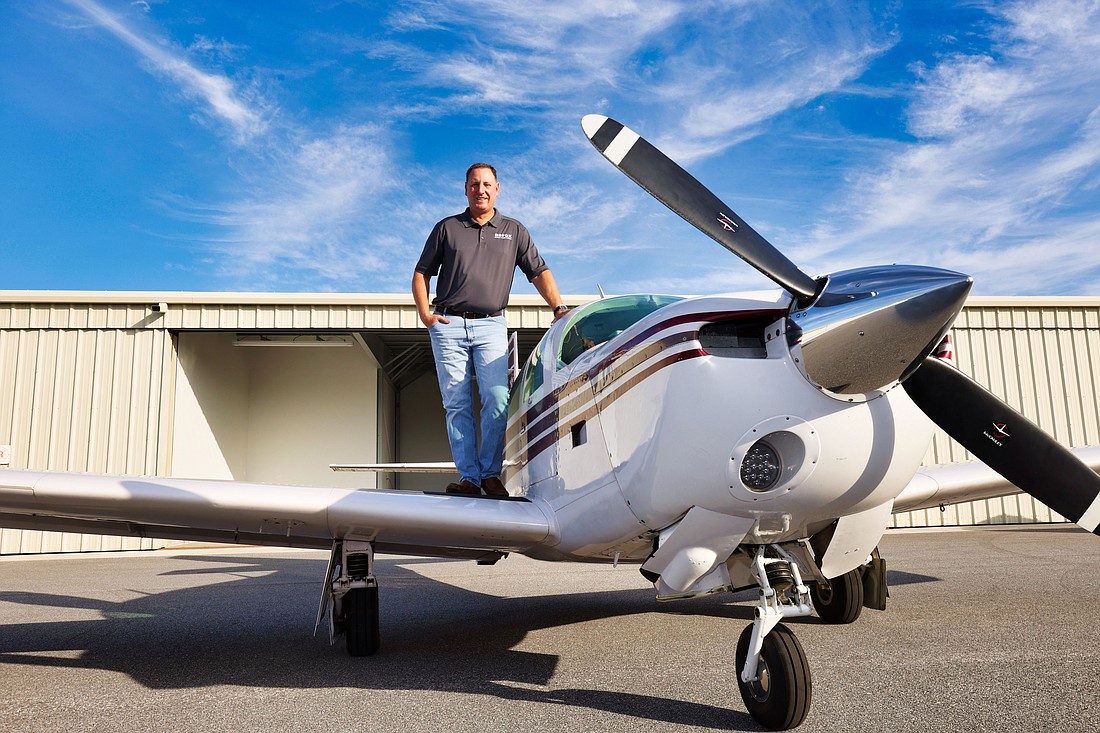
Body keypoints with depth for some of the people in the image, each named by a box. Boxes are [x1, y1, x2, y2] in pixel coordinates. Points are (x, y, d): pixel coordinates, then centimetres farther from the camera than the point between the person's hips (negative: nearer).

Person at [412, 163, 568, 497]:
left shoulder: (514, 231, 14)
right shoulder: (447, 228, 13)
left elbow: (539, 272, 11)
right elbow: (422, 272, 14)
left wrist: (559, 308, -3)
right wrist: (424, 313, 1)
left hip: (490, 325, 0)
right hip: (448, 325, 1)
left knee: (498, 400, -13)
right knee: (456, 404, -3)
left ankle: (491, 473, -1)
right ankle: (468, 477, 1)